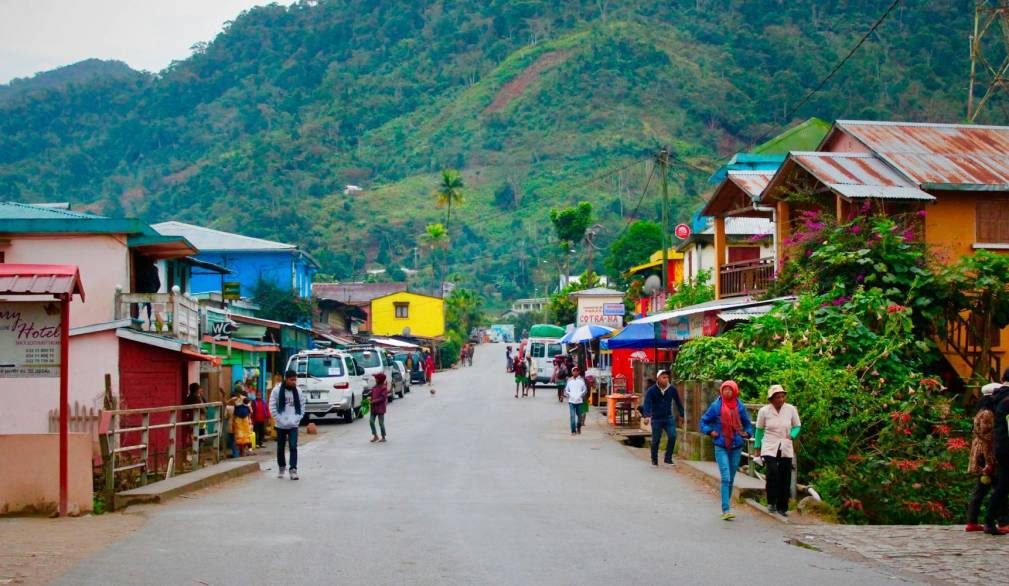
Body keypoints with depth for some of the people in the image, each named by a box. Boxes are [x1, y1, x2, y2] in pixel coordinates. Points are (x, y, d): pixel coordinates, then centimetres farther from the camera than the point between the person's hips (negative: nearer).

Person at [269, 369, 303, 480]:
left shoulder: (298, 391, 4)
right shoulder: (277, 391, -5)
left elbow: (301, 407, 8)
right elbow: (272, 407, -5)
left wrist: (297, 419, -5)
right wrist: (280, 420, -11)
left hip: (293, 425, 1)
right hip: (281, 425, -1)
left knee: (293, 447, -10)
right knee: (281, 447, 11)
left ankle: (293, 470, -11)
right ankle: (281, 467, 29)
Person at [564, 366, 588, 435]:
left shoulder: (581, 380, 4)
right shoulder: (569, 380, 7)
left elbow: (585, 390, 7)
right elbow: (566, 390, 13)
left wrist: (580, 395, -5)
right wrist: (570, 395, -2)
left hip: (579, 401, 0)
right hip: (571, 401, 0)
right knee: (572, 416, -8)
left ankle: (578, 428, 32)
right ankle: (573, 431, -6)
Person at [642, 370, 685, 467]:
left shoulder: (672, 389, -4)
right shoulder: (651, 391, -12)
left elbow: (678, 402, 7)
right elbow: (647, 403, -21)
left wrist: (682, 415, 11)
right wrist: (646, 416, -36)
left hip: (669, 418, 2)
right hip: (656, 419, -2)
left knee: (672, 436, -12)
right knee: (656, 440, 4)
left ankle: (668, 458, 2)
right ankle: (654, 460, 21)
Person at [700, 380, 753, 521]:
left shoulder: (740, 407, 2)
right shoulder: (716, 406, -3)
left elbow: (747, 423, 15)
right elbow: (704, 421, 7)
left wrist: (747, 433, -2)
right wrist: (710, 431, -7)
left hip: (736, 447, 3)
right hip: (721, 447, -3)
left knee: (731, 479, 11)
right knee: (726, 478, -14)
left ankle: (725, 507, 25)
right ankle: (726, 510, -16)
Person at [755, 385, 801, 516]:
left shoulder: (791, 409, -1)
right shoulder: (764, 411, -4)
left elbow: (797, 426, 11)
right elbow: (759, 430, 8)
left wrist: (792, 436, -9)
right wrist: (757, 448, 9)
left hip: (786, 448, 2)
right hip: (769, 447, -2)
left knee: (785, 477, 3)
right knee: (773, 471, -23)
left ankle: (782, 507, 16)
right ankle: (771, 503, -7)